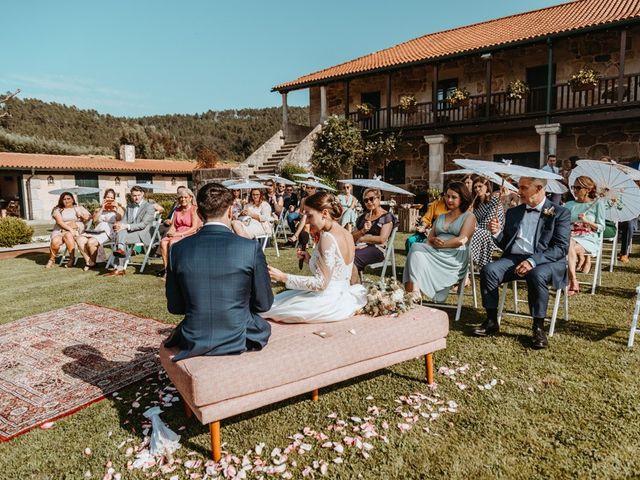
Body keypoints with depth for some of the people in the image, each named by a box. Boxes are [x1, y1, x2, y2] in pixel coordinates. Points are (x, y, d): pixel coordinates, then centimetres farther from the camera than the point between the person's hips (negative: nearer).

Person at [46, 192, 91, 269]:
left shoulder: (79, 207, 15)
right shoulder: (57, 209, 10)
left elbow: (89, 216, 9)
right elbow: (59, 221, -6)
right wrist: (69, 228, -20)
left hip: (76, 229, 0)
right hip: (60, 230, 1)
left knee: (68, 235, -36)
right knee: (55, 242, -30)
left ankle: (72, 258, -25)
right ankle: (52, 259, -3)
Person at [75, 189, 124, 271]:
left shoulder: (117, 209, 19)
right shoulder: (98, 210, 27)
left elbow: (119, 218, -1)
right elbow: (95, 220, 7)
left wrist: (117, 207, -8)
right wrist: (102, 208, 2)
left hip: (108, 232, -4)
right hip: (96, 231, 4)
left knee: (91, 242, -32)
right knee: (80, 239, -26)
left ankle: (92, 262, -8)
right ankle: (88, 261, -13)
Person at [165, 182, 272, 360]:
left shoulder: (178, 249, -8)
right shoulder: (251, 248, -15)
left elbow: (174, 307, 2)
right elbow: (264, 304, -5)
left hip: (192, 344, 2)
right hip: (239, 342, -2)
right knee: (265, 326, 32)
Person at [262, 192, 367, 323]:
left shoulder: (327, 238, -22)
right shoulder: (347, 234, 5)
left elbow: (321, 283, -22)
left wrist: (283, 277, -19)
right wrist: (310, 259, 6)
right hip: (342, 294, 9)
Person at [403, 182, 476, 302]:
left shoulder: (469, 217, 11)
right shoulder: (440, 217, 28)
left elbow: (461, 240, -5)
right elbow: (429, 239, 17)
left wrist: (441, 244, -10)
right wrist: (434, 241, -6)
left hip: (455, 257, -5)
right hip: (436, 253, 5)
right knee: (416, 248, -28)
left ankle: (414, 289, -35)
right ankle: (414, 289, -39)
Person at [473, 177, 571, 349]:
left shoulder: (560, 213, 3)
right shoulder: (513, 212, 18)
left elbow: (561, 248, -8)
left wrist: (533, 261, -23)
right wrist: (497, 233, -1)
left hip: (545, 261, -4)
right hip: (514, 258, 4)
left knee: (536, 275, -37)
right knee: (488, 270, -24)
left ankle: (539, 328, -20)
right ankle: (491, 322, -14)